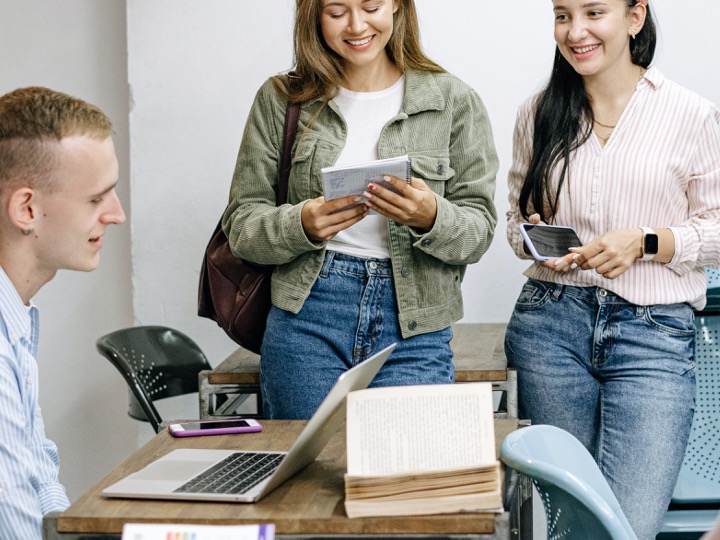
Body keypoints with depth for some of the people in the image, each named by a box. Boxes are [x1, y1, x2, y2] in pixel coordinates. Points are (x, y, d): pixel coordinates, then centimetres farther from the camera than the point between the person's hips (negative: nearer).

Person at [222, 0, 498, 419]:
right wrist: (300, 225, -15)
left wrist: (432, 218, -19)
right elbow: (240, 224, 5)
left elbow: (480, 231, 3)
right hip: (306, 320, 1)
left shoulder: (453, 101, 4)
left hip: (413, 332, 0)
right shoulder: (280, 100, 6)